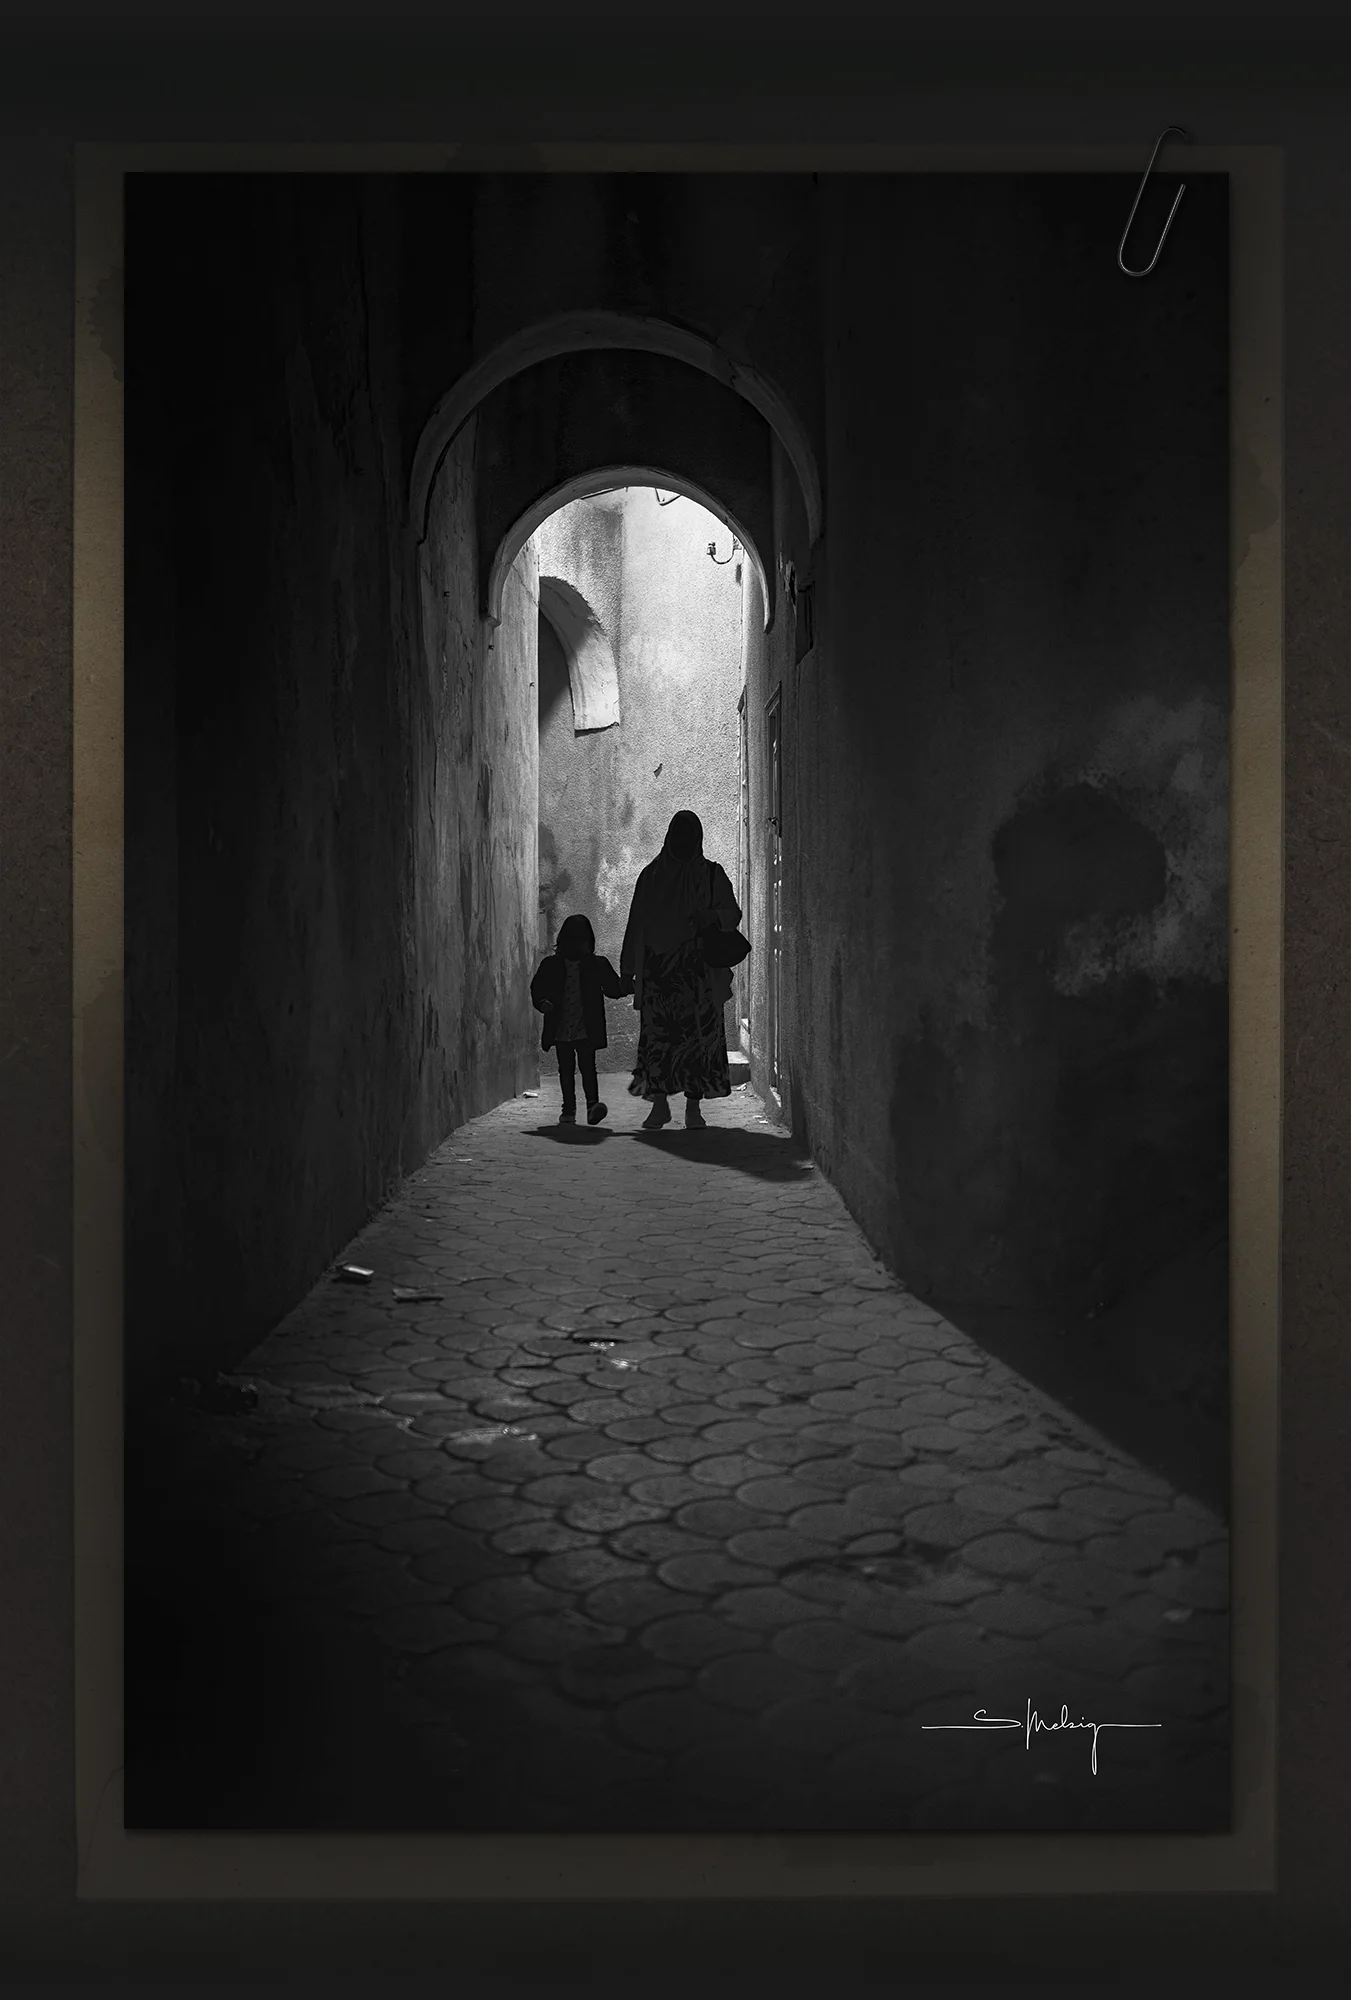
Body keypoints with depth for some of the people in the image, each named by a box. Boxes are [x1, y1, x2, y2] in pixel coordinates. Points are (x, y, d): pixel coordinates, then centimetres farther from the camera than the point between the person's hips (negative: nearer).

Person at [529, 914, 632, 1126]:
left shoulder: (597, 965, 4)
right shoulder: (552, 965, 6)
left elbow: (613, 988, 6)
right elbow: (537, 988, 10)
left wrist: (625, 986, -15)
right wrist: (543, 1003, -10)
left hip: (586, 1030, -2)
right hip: (561, 1029, 2)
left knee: (587, 1066, -12)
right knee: (566, 1069, 9)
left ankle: (593, 1104, -16)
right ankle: (568, 1109, 17)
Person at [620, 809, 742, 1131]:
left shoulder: (711, 875, 9)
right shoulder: (651, 875, 12)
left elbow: (733, 914, 6)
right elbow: (636, 923, 12)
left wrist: (713, 917, -18)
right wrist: (627, 969, 7)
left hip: (699, 971, -1)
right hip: (657, 968, 1)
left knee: (699, 1034, -4)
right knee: (657, 1034, -6)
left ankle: (694, 1106, 2)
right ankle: (660, 1104, 0)